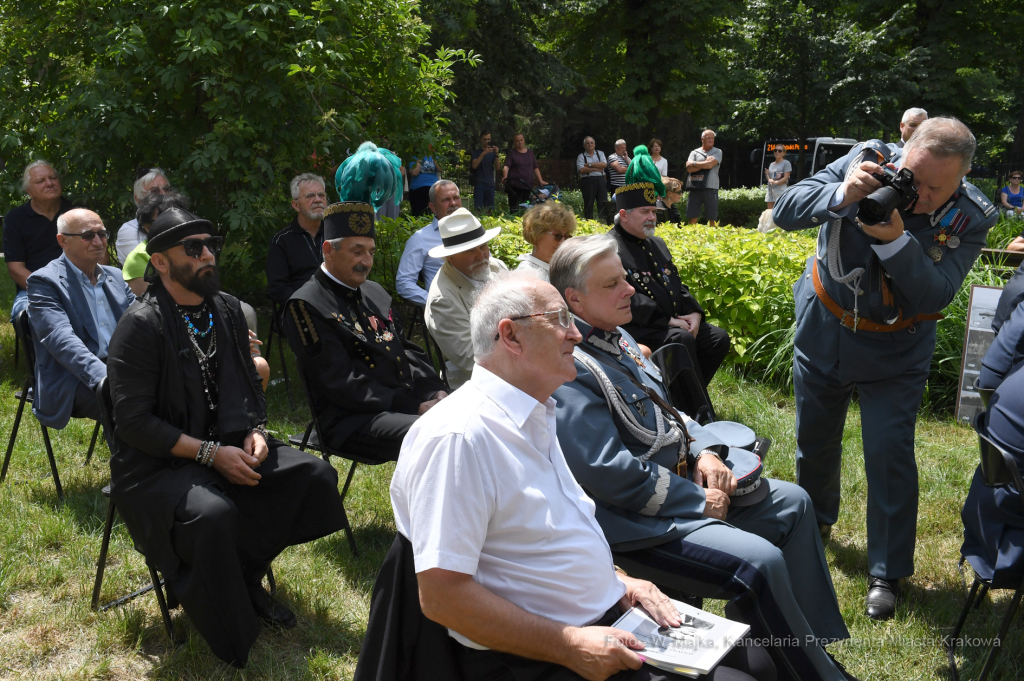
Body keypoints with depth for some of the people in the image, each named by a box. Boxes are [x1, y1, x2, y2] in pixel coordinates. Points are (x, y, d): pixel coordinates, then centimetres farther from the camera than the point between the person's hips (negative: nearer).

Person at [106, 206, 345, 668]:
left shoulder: (227, 309, 6)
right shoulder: (140, 325, -15)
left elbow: (249, 385, 17)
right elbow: (134, 422, -17)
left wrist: (256, 431, -4)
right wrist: (211, 454, -21)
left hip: (229, 446, 7)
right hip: (158, 462, -6)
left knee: (316, 475, -11)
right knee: (213, 514, -35)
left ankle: (247, 576, 4)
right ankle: (231, 638, -9)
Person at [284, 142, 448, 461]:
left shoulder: (374, 292, 21)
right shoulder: (306, 306, -6)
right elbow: (342, 385, -13)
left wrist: (435, 392, 2)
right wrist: (414, 406, -16)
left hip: (412, 402, 8)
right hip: (353, 421, -8)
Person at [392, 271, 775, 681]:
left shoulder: (536, 416, 12)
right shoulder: (458, 437, -21)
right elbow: (442, 596, -24)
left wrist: (615, 580, 7)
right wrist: (569, 647, -22)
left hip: (610, 620, 9)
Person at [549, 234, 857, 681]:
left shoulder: (616, 337, 10)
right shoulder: (569, 369, -22)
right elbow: (609, 473, -26)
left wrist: (704, 451, 0)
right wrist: (698, 502, -17)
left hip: (680, 475, 11)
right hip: (637, 520, -11)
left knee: (793, 503, 12)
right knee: (761, 561, -25)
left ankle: (814, 640, 21)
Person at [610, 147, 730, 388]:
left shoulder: (657, 244, 21)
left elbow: (677, 284, 22)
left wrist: (694, 312, 0)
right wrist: (667, 321, -21)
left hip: (677, 321, 9)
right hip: (639, 329, -9)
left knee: (719, 338, -7)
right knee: (682, 340, -32)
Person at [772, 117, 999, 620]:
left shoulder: (969, 218, -17)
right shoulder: (869, 160, -17)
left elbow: (933, 297, -26)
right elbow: (785, 213, -21)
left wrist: (896, 240, -40)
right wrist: (842, 194, -39)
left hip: (893, 352, -2)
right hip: (823, 329, 2)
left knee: (890, 454, -6)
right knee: (814, 441, 16)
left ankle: (888, 573, 11)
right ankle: (813, 521, 45)